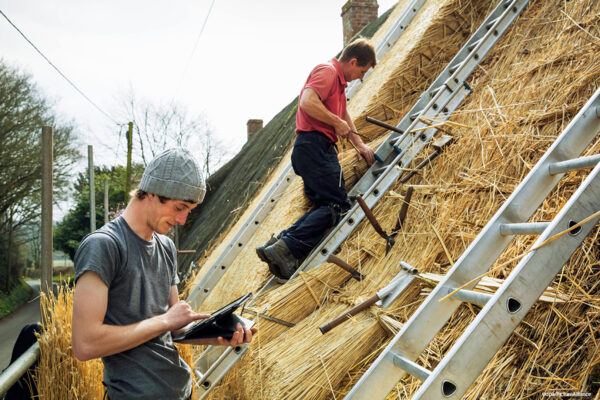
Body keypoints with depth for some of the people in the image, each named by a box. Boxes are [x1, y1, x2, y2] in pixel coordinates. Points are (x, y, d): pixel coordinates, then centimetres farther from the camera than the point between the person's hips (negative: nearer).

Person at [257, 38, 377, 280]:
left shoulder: (339, 80, 26)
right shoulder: (327, 72, -7)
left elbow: (343, 115, 35)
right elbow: (307, 102, -25)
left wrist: (359, 144, 26)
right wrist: (337, 123, -16)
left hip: (321, 149, 11)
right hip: (314, 145, -11)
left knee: (325, 207, 5)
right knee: (337, 205, -16)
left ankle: (280, 243, -6)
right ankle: (287, 248, -25)